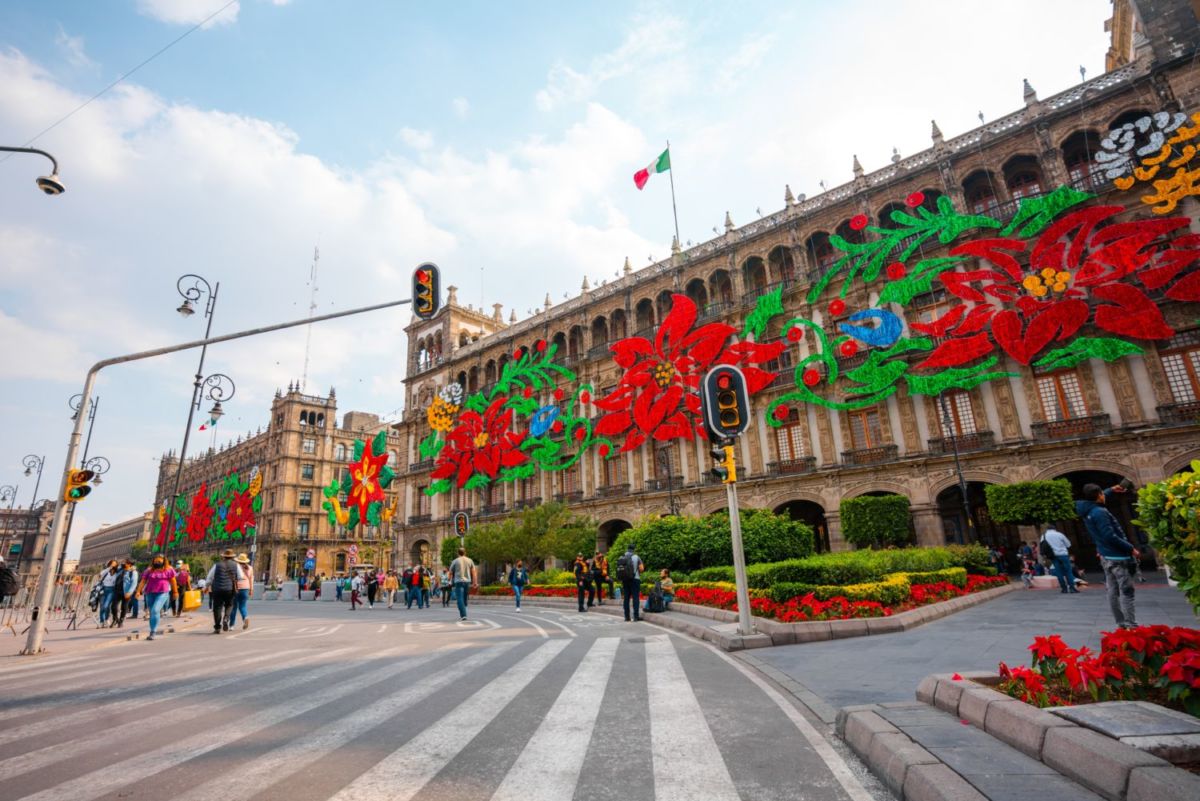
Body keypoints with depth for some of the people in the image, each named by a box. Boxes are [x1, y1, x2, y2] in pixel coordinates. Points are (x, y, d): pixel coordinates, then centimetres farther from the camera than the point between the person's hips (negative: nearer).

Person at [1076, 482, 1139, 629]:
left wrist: (1111, 490, 37)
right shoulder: (1099, 512, -21)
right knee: (1126, 592, -5)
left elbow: (1097, 499, 33)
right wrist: (1131, 548, -16)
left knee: (1113, 591, 11)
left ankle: (1121, 624, 17)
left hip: (1106, 556, 9)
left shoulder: (1088, 510, 8)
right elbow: (1110, 537, -25)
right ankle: (1131, 626, -4)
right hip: (1117, 557, -9)